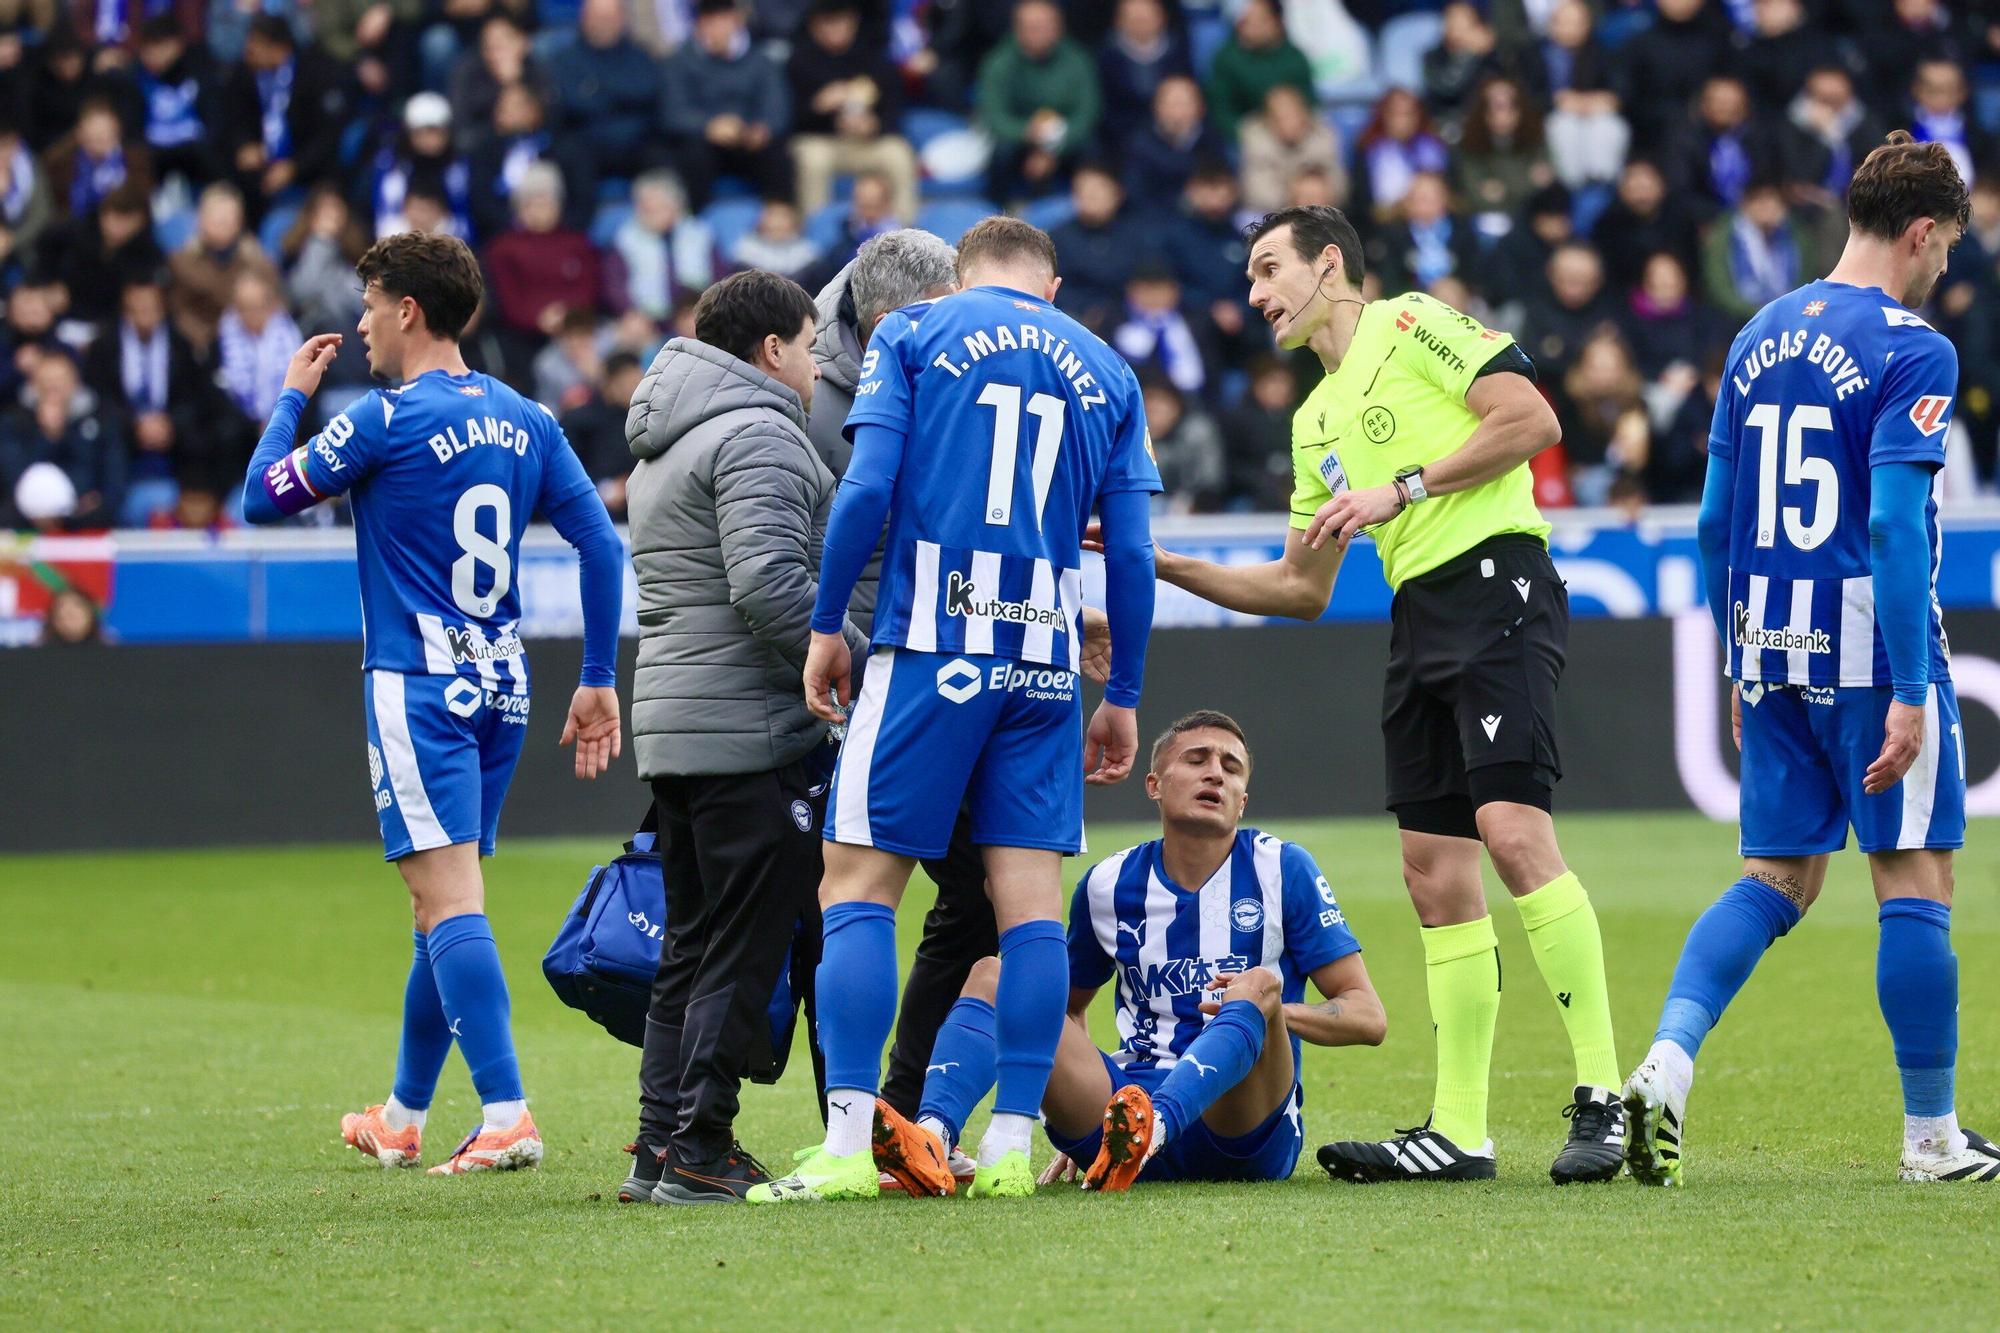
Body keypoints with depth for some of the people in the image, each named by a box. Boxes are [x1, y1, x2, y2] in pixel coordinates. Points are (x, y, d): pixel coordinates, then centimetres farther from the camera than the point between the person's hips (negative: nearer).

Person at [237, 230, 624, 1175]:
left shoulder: (386, 419, -10)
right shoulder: (523, 420, 9)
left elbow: (264, 498, -1)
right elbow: (601, 543, 7)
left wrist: (290, 398, 15)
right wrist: (598, 681, 12)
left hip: (417, 689, -7)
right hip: (499, 689, 7)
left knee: (450, 901, -12)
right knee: (444, 902, 16)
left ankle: (506, 1115, -23)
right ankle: (403, 1117, 26)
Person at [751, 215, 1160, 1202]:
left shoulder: (911, 334, 6)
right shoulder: (1105, 372, 14)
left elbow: (867, 489, -6)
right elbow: (1130, 554, 10)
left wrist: (826, 626, 3)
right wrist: (1124, 697, 16)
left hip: (931, 646, -3)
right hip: (1046, 659, 3)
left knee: (859, 887, -2)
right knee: (1030, 900, 4)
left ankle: (850, 1145, -12)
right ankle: (1009, 1147, 0)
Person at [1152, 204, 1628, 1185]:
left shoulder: (1413, 324, 3)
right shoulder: (1316, 418, 27)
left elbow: (1532, 420, -9)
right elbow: (1301, 590, 29)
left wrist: (1401, 488, -9)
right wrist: (1165, 566, 21)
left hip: (1495, 582, -9)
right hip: (1419, 617, 9)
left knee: (1513, 829, -20)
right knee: (1435, 876, 3)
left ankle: (1605, 1094, -20)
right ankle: (1457, 1132, 4)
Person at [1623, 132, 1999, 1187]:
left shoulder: (1759, 338, 11)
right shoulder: (1911, 350, -11)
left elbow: (1716, 521, 14)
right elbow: (1895, 523, -18)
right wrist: (1909, 692, -18)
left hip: (1772, 651, 7)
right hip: (1869, 648, -7)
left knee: (1776, 881, 11)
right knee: (1914, 880, 2)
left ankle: (1666, 1062, -10)